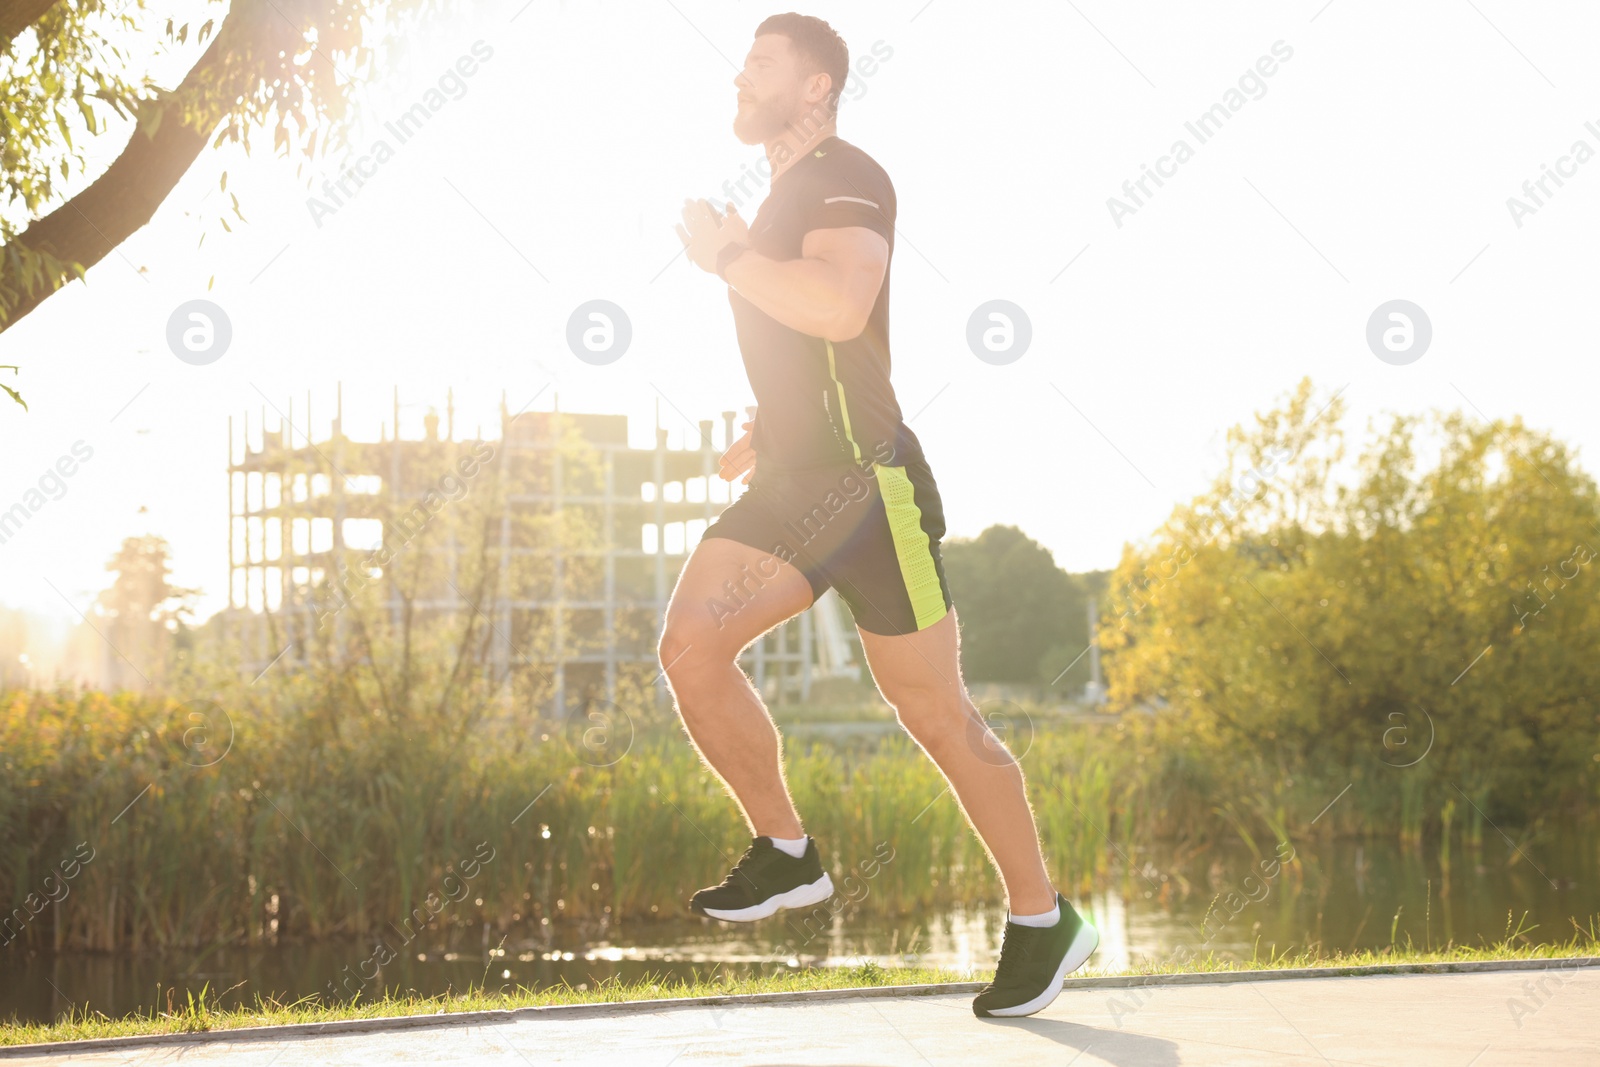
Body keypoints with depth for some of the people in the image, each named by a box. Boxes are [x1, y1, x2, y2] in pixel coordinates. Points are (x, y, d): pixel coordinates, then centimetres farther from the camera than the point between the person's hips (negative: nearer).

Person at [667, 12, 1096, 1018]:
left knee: (937, 714, -2)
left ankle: (1044, 921, 11)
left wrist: (727, 256, -21)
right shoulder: (782, 197, 19)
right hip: (792, 486, 9)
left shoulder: (846, 179, -12)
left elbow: (841, 307, -31)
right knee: (691, 644, -9)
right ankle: (786, 855, 5)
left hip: (871, 486, -9)